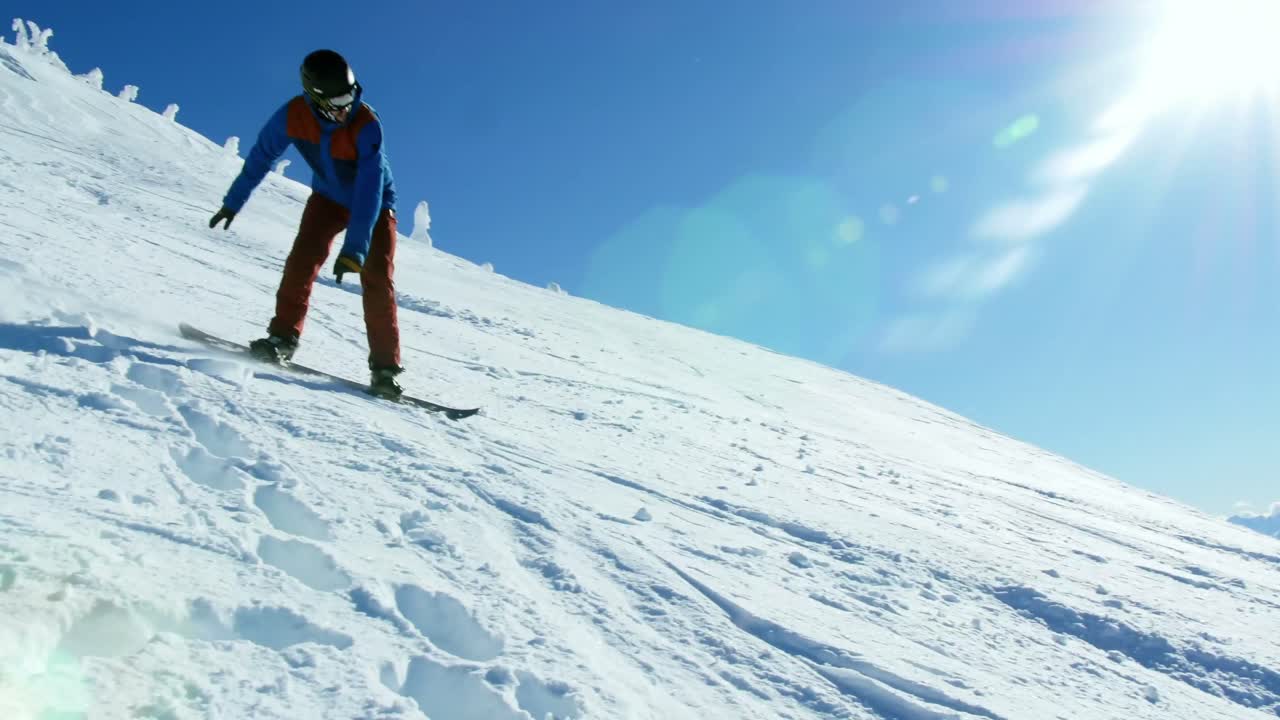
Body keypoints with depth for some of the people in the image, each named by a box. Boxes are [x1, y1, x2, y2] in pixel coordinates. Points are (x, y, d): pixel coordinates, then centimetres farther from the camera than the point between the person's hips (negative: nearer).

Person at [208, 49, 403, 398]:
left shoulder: (367, 125, -33)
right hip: (328, 197, 3)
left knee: (377, 280, -14)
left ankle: (385, 368, -9)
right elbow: (261, 156, -6)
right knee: (305, 255, -20)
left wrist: (354, 248, -45)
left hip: (374, 205, -3)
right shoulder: (293, 115, -22)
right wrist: (232, 203, 3)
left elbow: (370, 189, -38)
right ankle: (283, 336, -10)